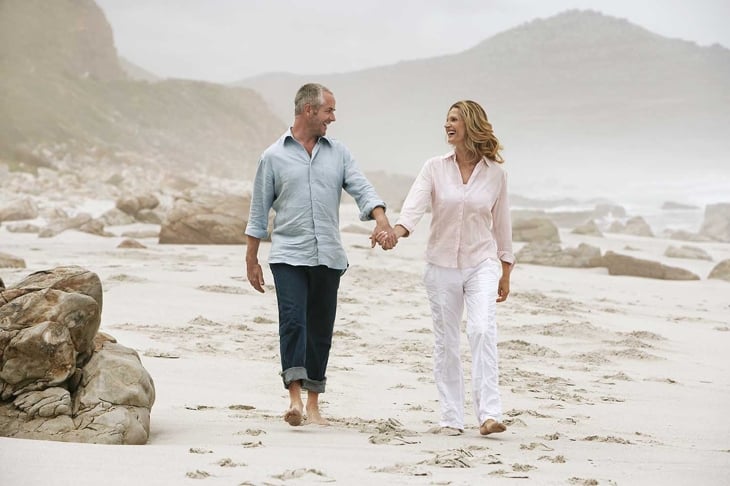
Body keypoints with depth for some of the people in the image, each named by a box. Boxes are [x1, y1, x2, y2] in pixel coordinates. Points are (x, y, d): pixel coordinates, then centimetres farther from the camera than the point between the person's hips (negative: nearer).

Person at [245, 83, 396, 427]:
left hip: (328, 257, 3)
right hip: (289, 256, -3)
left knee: (321, 330, 6)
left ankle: (313, 403, 14)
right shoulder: (274, 157, 4)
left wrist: (381, 219, -18)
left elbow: (362, 189, 2)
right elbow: (259, 211, 8)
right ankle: (295, 398, -22)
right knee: (293, 322, -18)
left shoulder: (338, 153, 12)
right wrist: (251, 260, 7)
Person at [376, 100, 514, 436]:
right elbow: (415, 204, -14)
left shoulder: (495, 173, 2)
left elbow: (501, 223, 9)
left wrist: (505, 274, 12)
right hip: (442, 265, 2)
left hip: (482, 264, -1)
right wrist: (396, 231, -35)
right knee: (445, 342, 4)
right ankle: (451, 418, 11)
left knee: (482, 330, -20)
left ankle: (489, 414, -24)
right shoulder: (435, 168, 1)